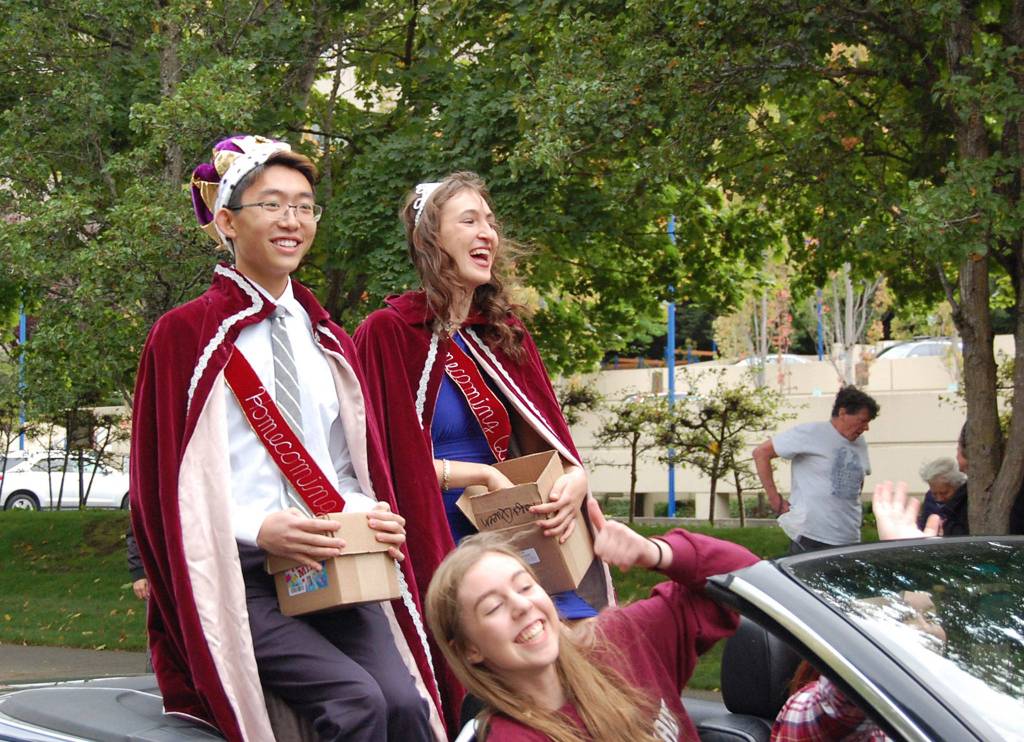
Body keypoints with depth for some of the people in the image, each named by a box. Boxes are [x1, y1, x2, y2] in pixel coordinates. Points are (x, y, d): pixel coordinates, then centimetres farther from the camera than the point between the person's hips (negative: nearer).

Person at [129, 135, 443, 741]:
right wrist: (259, 528, -17)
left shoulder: (331, 343, 19)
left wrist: (372, 514, -2)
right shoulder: (186, 335, 1)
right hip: (239, 575, -4)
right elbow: (166, 482, -2)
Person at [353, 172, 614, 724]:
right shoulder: (389, 333, -6)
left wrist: (576, 477, -10)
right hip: (440, 550, -6)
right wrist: (481, 475, -13)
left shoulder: (503, 332, 13)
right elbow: (388, 457, -9)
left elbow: (548, 436, 12)